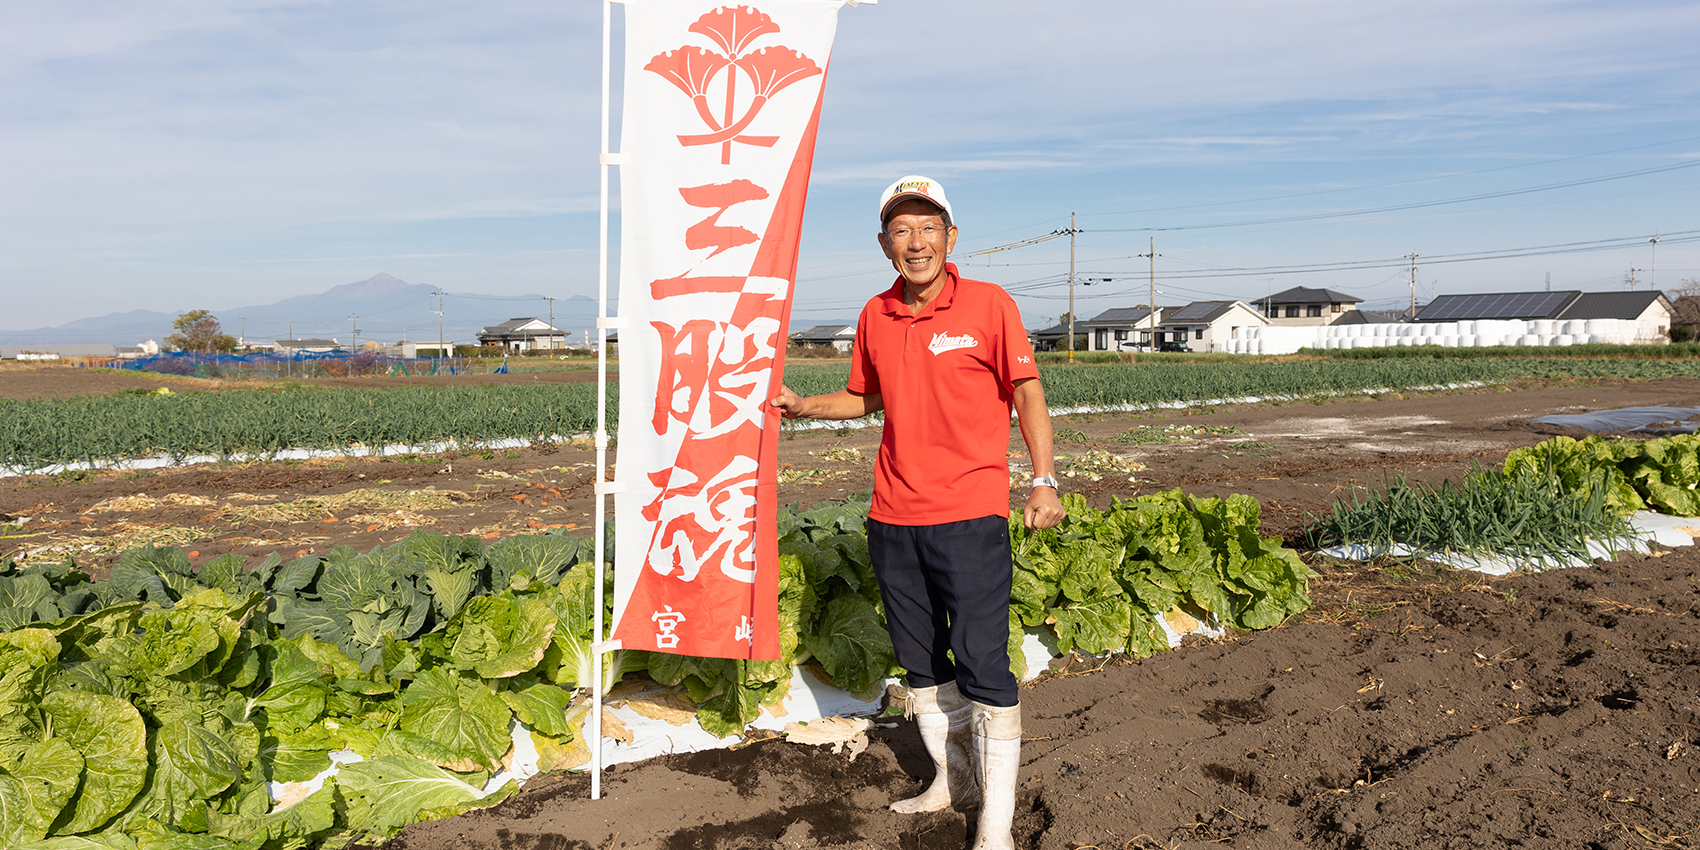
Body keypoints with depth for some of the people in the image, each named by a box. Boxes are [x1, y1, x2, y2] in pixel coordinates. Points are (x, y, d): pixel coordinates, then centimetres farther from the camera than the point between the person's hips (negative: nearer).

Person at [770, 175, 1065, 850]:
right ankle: (953, 780, 33)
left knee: (982, 666, -6)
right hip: (893, 516, 6)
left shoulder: (989, 304, -5)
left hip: (969, 515, -5)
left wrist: (1043, 480, -13)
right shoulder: (874, 318, 9)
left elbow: (1026, 393, -4)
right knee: (921, 663, 15)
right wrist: (803, 406, 11)